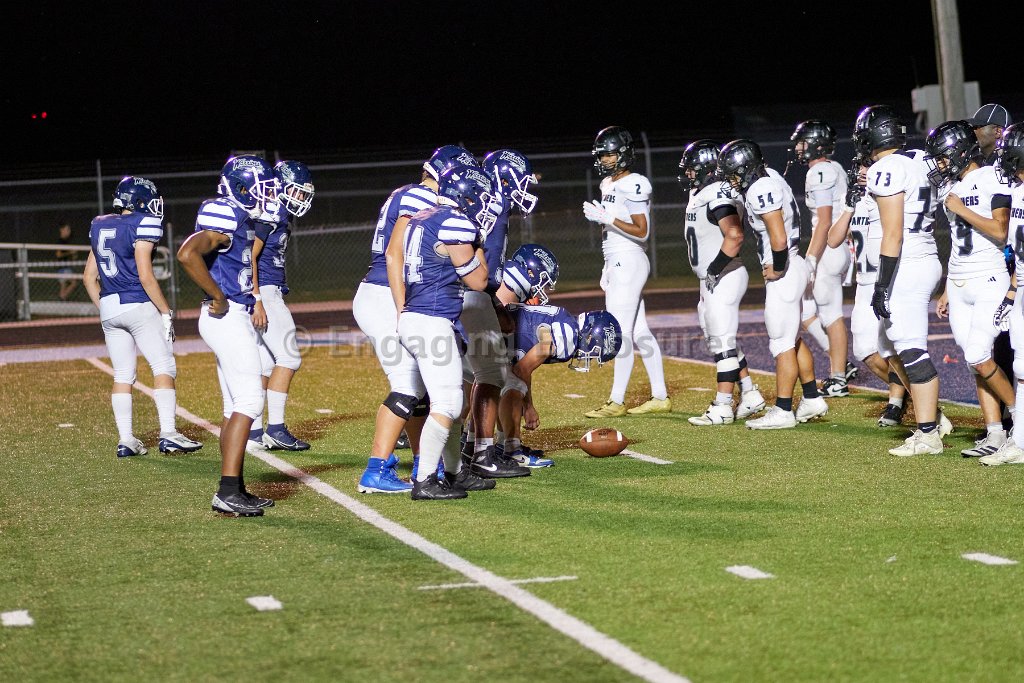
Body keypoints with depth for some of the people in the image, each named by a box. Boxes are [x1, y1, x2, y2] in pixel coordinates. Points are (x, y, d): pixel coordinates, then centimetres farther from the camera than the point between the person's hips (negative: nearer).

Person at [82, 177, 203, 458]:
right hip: (138, 306, -7)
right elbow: (146, 277, -13)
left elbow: (89, 276, 16)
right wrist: (166, 312, -7)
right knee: (164, 367, -4)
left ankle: (125, 440, 6)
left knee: (123, 375, 9)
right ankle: (168, 434, -13)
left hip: (108, 308, 7)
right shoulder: (142, 226, -8)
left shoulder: (100, 226, 14)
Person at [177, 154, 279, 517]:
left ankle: (234, 492, 16)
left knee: (235, 407, 12)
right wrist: (218, 298, -23)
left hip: (236, 319, 10)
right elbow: (187, 254, -31)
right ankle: (228, 492, -14)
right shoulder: (226, 219, -16)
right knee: (249, 401, -12)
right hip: (227, 318, -10)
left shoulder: (243, 220, 14)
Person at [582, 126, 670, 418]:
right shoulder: (608, 184, 15)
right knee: (639, 332, 11)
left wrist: (606, 218, -22)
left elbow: (642, 232, -18)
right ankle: (660, 397, 14)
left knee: (622, 333, -8)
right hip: (616, 263, 10)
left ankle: (617, 401, -7)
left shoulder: (633, 186, -13)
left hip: (629, 263, -10)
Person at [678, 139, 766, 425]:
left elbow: (734, 235, -30)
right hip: (711, 282, 11)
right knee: (720, 342, 15)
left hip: (723, 279, -11)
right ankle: (750, 396, 22)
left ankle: (722, 407, -1)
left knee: (723, 342, -5)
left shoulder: (718, 196, -18)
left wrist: (714, 269, -22)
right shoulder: (698, 195, 14)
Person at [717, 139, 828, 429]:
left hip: (783, 273, -10)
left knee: (782, 344, -4)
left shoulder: (761, 191, -21)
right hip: (789, 267, 10)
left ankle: (782, 411, 0)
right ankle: (812, 400, 26)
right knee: (793, 340, 18)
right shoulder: (768, 176, 8)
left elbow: (778, 238, -27)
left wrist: (777, 269, -14)